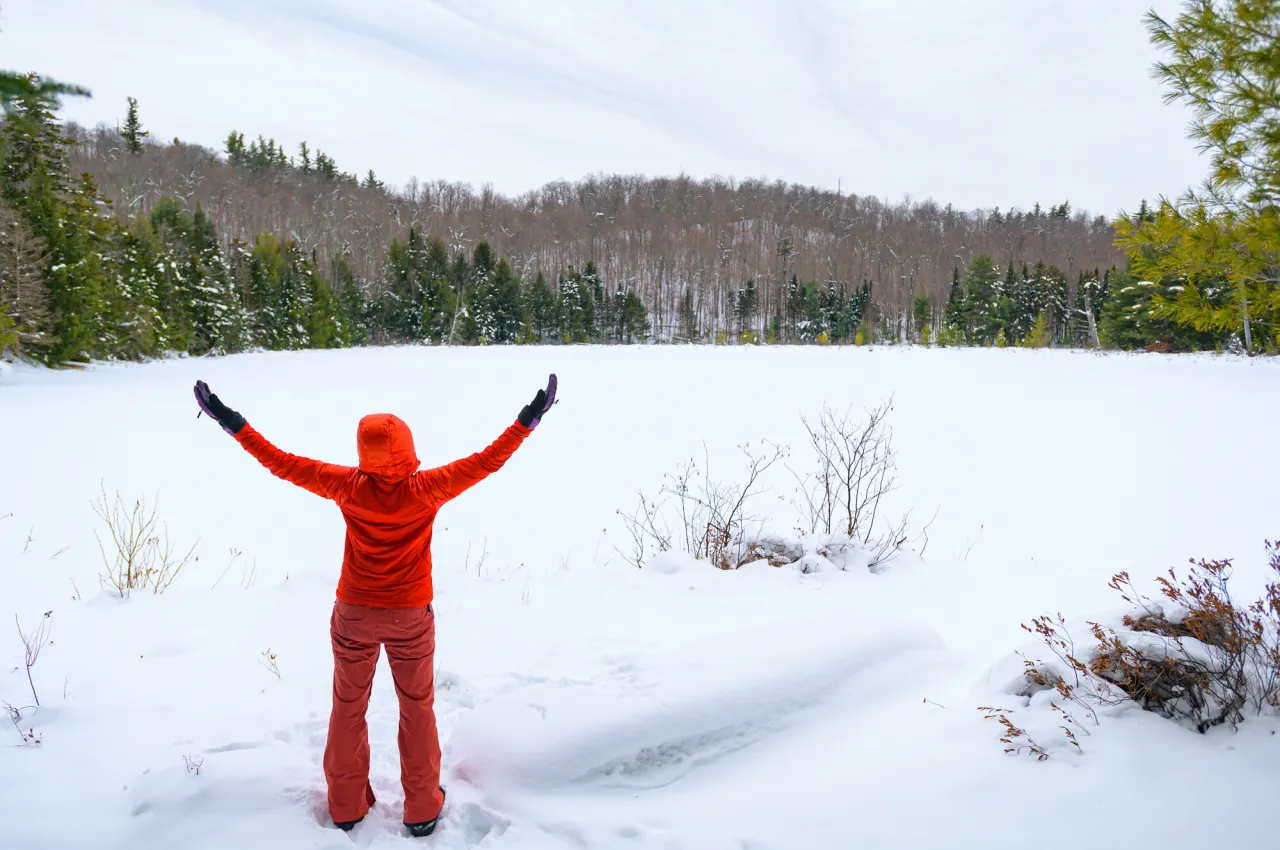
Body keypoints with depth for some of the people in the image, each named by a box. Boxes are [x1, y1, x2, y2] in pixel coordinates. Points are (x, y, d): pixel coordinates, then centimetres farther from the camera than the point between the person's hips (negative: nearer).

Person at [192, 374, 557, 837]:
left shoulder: (349, 487, -17)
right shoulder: (427, 489, -20)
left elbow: (284, 464, -11)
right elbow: (487, 462, -16)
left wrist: (234, 424, -2)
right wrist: (528, 419, -9)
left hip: (353, 614, 1)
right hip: (411, 616, -1)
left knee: (348, 707, 19)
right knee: (417, 709, 16)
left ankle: (345, 806, 34)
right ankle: (422, 809, 27)